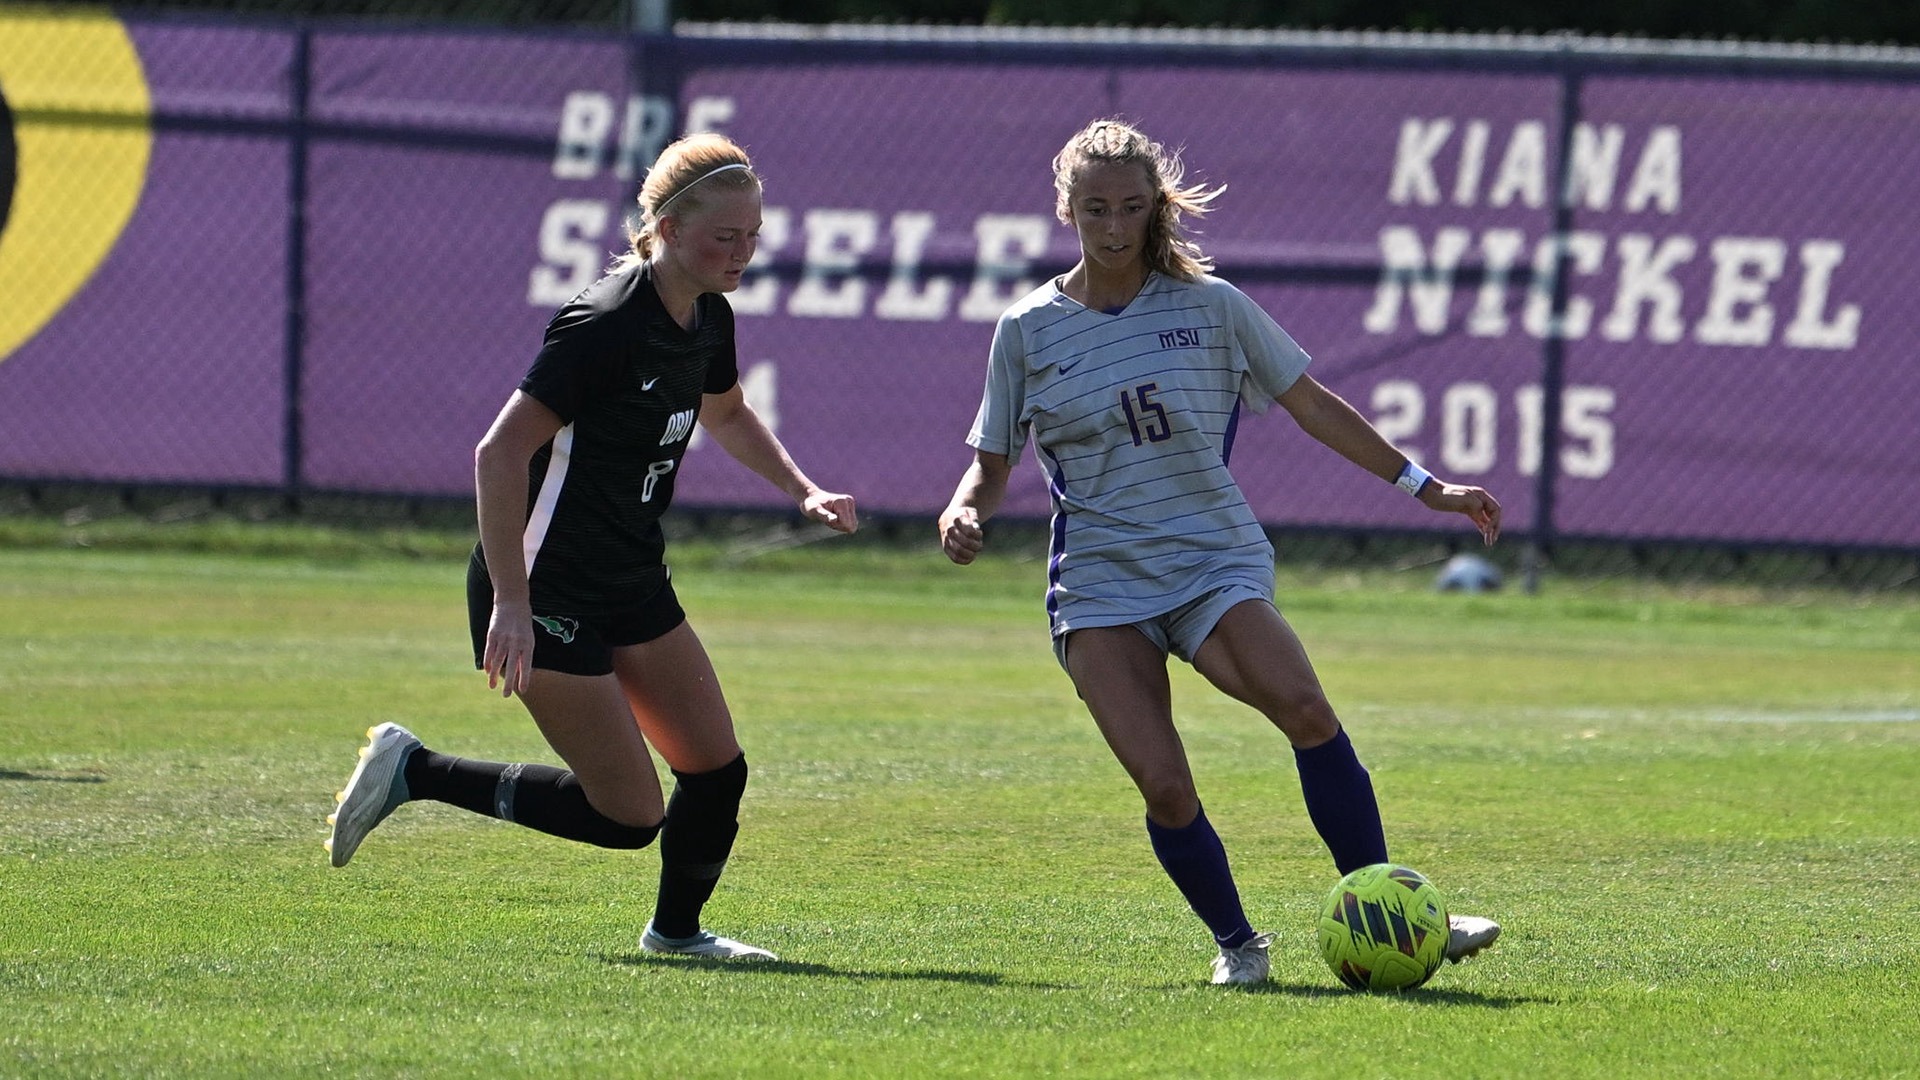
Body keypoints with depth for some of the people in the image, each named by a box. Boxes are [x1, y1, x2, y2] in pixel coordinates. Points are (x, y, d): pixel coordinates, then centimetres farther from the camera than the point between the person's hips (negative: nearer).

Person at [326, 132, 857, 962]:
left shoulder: (708, 319, 3)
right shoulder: (605, 325, -24)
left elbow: (726, 414, 27)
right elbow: (500, 454, -27)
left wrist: (802, 491, 12)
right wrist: (510, 605, -30)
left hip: (632, 583, 8)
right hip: (547, 590, -8)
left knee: (716, 770, 4)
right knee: (630, 816, -8)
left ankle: (677, 928, 28)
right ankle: (415, 773, 4)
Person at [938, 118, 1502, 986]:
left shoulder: (1209, 306, 5)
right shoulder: (1029, 330, 6)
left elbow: (1311, 406, 14)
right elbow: (991, 463, 14)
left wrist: (1422, 486, 13)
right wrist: (963, 515, -9)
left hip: (1216, 561, 0)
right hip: (1100, 582, 0)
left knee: (1304, 707, -27)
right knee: (1163, 785, -18)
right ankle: (1234, 942, 6)